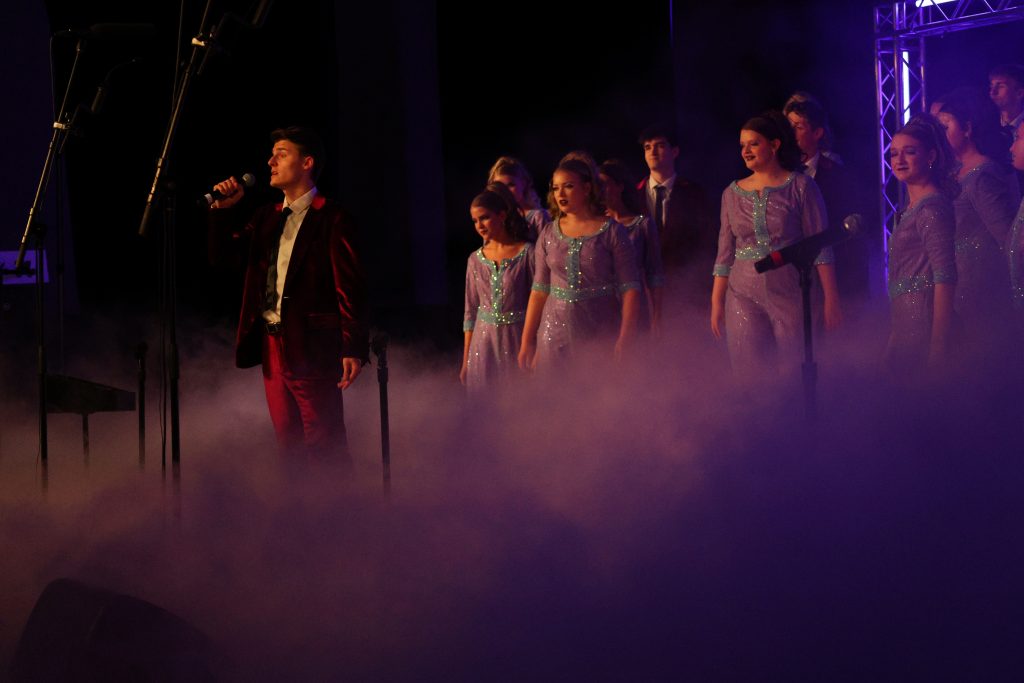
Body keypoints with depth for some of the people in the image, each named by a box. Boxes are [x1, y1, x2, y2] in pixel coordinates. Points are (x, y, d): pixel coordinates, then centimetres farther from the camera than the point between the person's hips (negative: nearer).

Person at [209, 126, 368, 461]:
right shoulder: (267, 217, 16)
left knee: (323, 445, -7)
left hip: (310, 348, -7)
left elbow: (350, 288, -11)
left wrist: (353, 349, -17)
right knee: (288, 443, 10)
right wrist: (221, 210, 2)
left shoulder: (331, 219, -6)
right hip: (272, 346, 8)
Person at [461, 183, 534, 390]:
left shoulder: (527, 253, -4)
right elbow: (471, 311, 13)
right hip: (484, 340, 4)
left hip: (516, 340, -4)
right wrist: (466, 361, 10)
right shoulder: (476, 259, 9)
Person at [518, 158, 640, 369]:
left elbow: (629, 289, -7)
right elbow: (539, 290, 9)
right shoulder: (549, 233, 8)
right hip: (555, 333, 3)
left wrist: (624, 340, -16)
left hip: (600, 335, -3)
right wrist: (526, 341, 5)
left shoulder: (611, 232, -3)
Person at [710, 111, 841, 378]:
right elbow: (725, 254, 13)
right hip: (744, 297, 3)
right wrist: (716, 303, 8)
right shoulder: (733, 193, 10)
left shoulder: (801, 187, -1)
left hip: (790, 296, -3)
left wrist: (831, 299, -8)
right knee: (749, 377, -2)